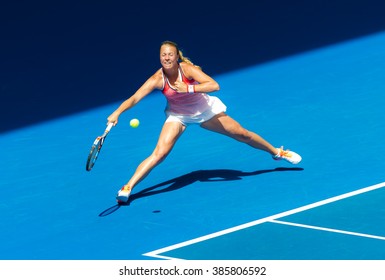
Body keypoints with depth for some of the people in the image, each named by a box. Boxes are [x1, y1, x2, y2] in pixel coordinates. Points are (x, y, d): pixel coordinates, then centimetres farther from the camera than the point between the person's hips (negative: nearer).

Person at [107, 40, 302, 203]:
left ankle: (277, 152, 34)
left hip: (205, 110, 1)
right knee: (160, 153, -20)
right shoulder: (158, 79, -26)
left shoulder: (187, 69, -28)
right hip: (178, 115, -1)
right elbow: (134, 98, -34)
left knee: (242, 134, 9)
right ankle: (127, 188, -18)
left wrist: (188, 89, -47)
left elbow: (214, 85, -38)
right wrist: (117, 112, -51)